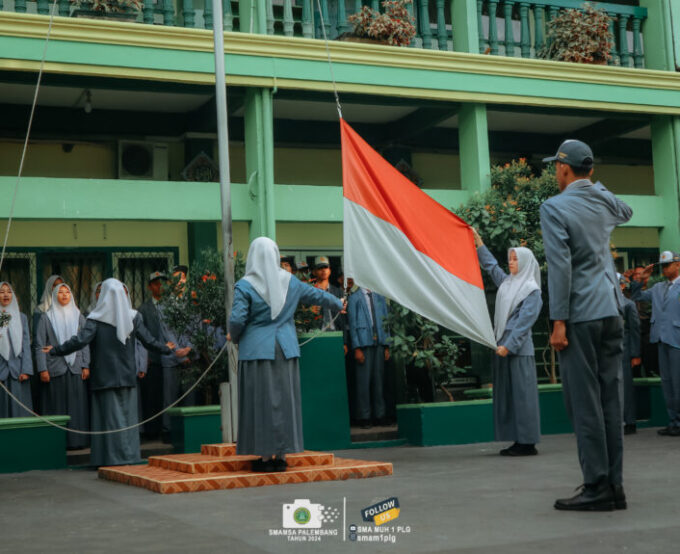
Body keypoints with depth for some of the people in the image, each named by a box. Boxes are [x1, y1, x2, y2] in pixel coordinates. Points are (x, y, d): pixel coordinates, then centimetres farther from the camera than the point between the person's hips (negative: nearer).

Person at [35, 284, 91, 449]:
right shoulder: (46, 317, 5)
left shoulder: (78, 316, 12)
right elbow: (40, 345, 1)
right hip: (55, 369, -2)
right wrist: (42, 369, -7)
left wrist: (86, 366, 0)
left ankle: (77, 439, 4)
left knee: (77, 404, 0)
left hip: (76, 367, 2)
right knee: (57, 406, -2)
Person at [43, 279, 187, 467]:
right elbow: (148, 341, 1)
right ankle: (128, 456, 12)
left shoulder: (96, 319, -7)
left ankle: (113, 457, 1)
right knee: (127, 415, 10)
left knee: (110, 415, 2)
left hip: (105, 378, -3)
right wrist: (168, 349, 14)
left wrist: (55, 350, -6)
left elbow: (80, 340, -16)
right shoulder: (132, 317, 1)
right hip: (127, 376, 3)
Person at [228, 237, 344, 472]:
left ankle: (266, 456, 2)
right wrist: (338, 303, 38)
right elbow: (316, 295, 20)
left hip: (257, 349, -4)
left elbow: (237, 319, -13)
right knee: (284, 399, 8)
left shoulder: (244, 286, -8)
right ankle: (281, 455, 11)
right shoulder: (289, 282, 6)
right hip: (285, 349, 4)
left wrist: (234, 336, 8)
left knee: (262, 400, 1)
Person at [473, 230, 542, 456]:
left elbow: (524, 321, -13)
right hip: (504, 346, 8)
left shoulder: (531, 290, -6)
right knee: (507, 393, 7)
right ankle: (519, 441, 11)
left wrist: (509, 345, -18)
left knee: (521, 392, -7)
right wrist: (478, 241, 26)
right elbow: (490, 265, 27)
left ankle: (528, 443, -4)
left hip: (519, 349, -8)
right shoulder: (507, 282, 14)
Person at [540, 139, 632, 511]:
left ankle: (598, 487, -3)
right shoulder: (604, 200, 12)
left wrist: (559, 321, -13)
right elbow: (626, 213, 37)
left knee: (584, 403, -4)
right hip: (611, 312, 7)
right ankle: (614, 485, 10)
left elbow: (560, 267, -15)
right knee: (610, 399, 7)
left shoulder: (555, 208, -8)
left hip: (581, 314, -7)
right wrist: (594, 184, 38)